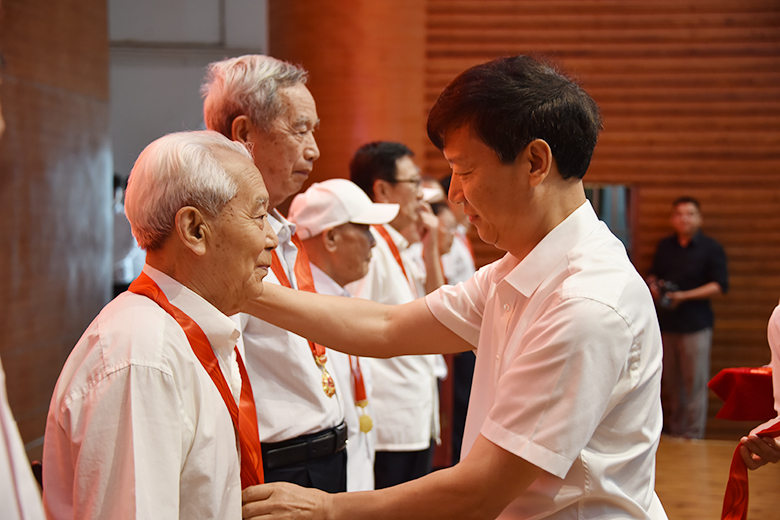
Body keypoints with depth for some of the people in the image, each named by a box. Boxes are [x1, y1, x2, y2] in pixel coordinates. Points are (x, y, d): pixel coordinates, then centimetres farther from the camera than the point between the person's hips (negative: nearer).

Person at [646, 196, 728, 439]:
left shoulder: (711, 248, -2)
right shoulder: (664, 246, 14)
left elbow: (720, 285, -9)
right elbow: (653, 274, 25)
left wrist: (684, 296, -16)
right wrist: (653, 286, 0)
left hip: (695, 325, -4)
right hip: (665, 323, 4)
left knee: (695, 382, -4)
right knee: (670, 382, 7)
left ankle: (693, 434, 3)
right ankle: (672, 431, 15)